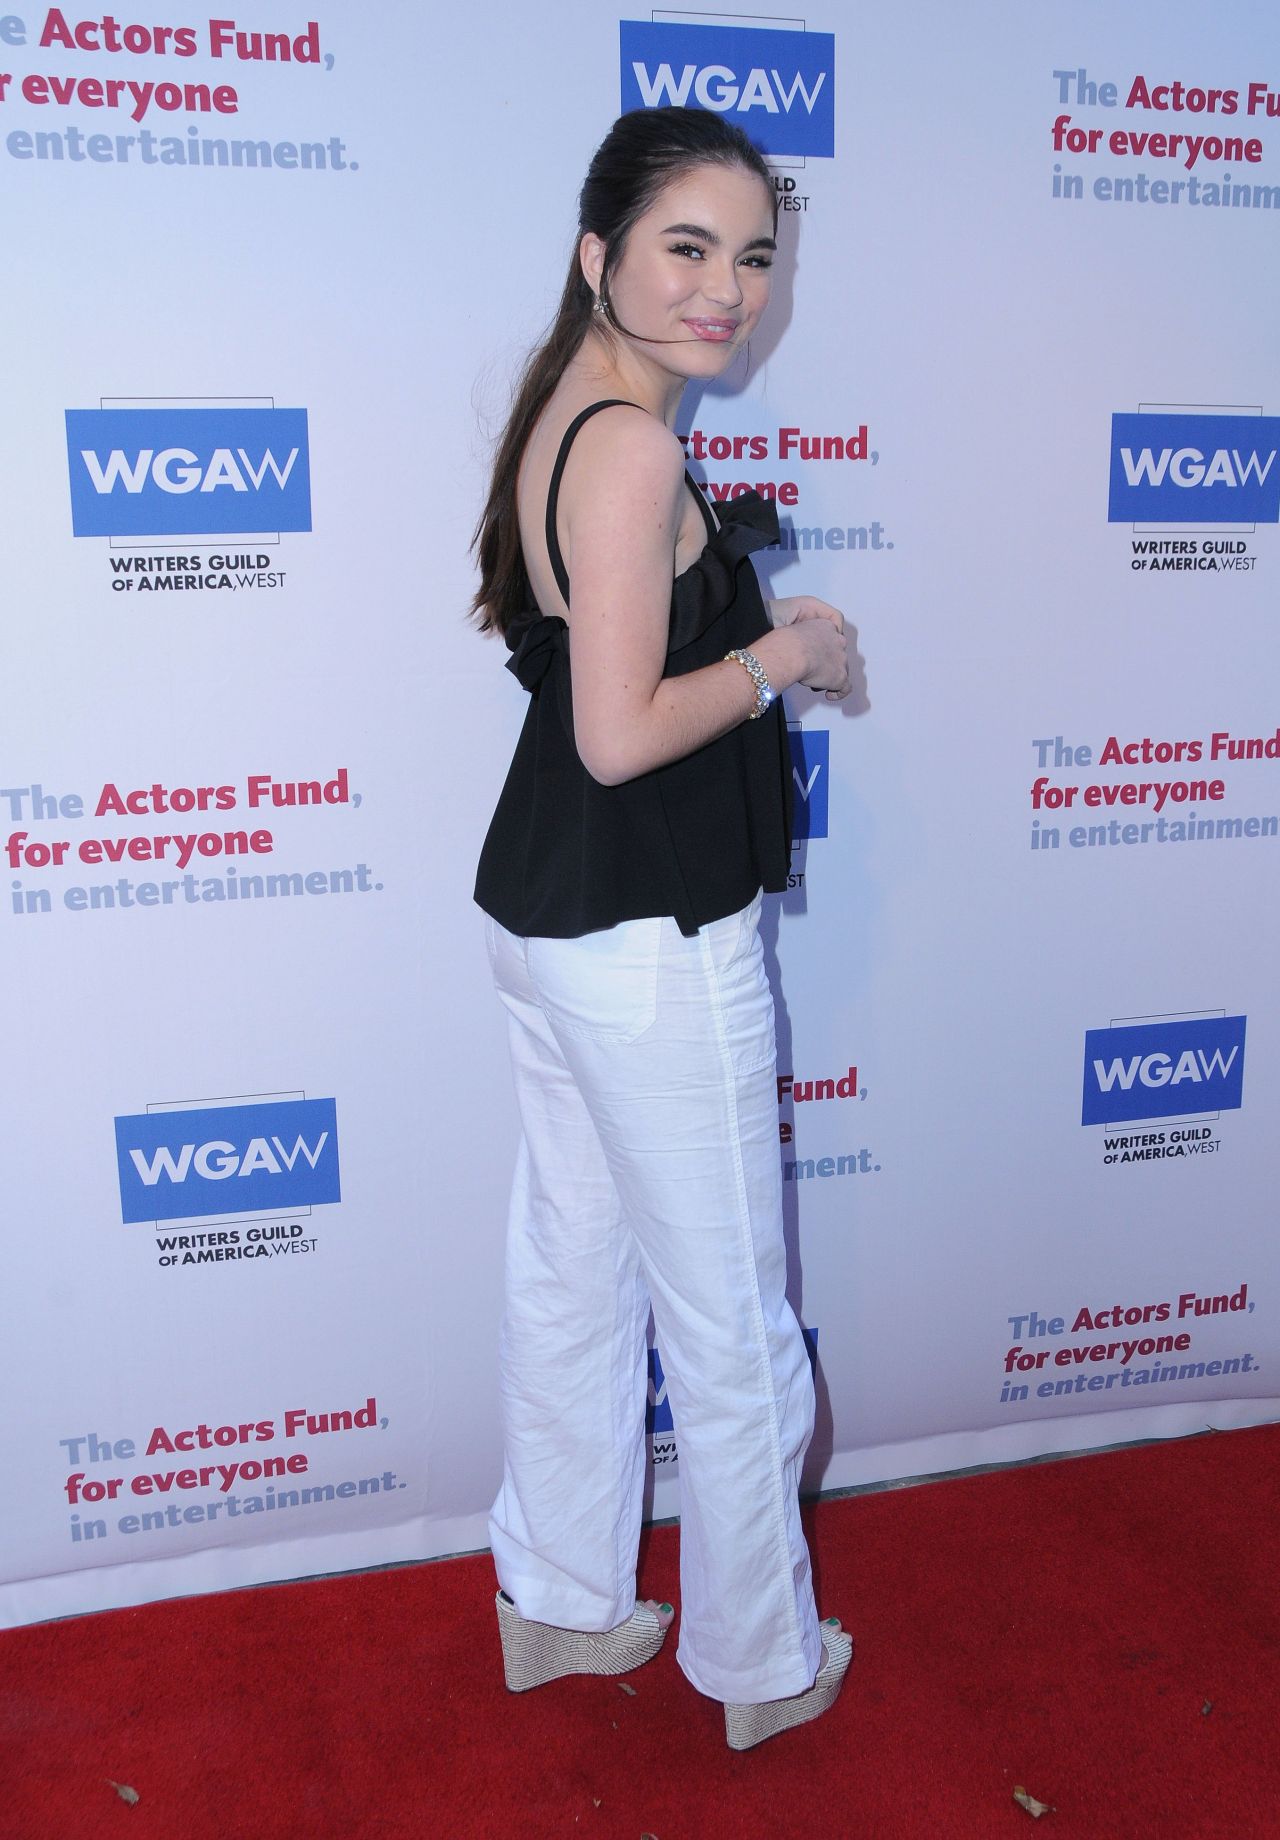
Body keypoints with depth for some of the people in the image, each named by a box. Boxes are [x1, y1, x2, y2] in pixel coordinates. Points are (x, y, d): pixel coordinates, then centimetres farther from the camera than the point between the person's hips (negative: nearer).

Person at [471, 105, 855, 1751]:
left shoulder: (566, 412, 9)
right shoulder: (635, 445, -20)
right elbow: (623, 736, -25)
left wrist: (707, 570, 13)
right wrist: (782, 655, -10)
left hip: (542, 907, 10)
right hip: (653, 936, -10)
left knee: (571, 1272, 20)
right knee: (732, 1319, 8)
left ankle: (557, 1605, 39)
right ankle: (765, 1664, 30)